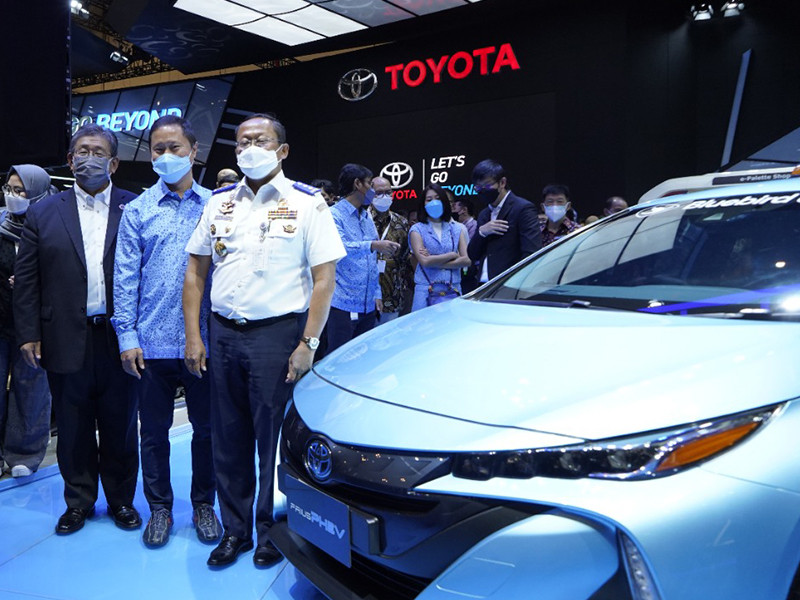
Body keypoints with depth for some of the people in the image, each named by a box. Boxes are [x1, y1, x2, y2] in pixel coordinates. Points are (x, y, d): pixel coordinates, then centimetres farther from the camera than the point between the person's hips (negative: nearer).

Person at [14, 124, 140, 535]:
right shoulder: (43, 214, 6)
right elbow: (26, 278, 5)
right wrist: (28, 333, -1)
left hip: (119, 341, -1)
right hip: (66, 342, 2)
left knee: (120, 427, 10)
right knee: (73, 428, 13)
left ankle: (121, 500, 27)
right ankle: (78, 501, 30)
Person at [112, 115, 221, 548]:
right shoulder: (138, 211, 5)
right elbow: (125, 276, 2)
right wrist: (127, 336, -5)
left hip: (203, 341, 0)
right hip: (152, 344, 0)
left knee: (206, 427, 10)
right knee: (154, 431, 11)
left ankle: (203, 504, 28)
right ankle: (159, 507, 28)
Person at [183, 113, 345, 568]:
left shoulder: (307, 203, -2)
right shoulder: (219, 203, 12)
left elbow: (324, 277, -7)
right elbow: (196, 271, 12)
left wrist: (308, 344, -13)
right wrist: (194, 336, 4)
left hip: (277, 333, -4)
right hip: (223, 333, 4)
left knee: (275, 439, 5)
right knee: (229, 439, 11)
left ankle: (272, 531, 24)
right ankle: (235, 529, 29)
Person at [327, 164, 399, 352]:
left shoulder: (367, 217, 17)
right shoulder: (334, 214, -7)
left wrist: (376, 293, 14)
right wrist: (372, 245, -36)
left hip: (368, 304, 7)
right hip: (343, 303, -7)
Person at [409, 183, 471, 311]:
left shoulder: (457, 228, 12)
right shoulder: (417, 229, 4)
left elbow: (466, 260, 0)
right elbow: (424, 261, -9)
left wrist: (435, 262, -7)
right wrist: (453, 255, -2)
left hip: (453, 288, 2)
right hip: (426, 290, -2)